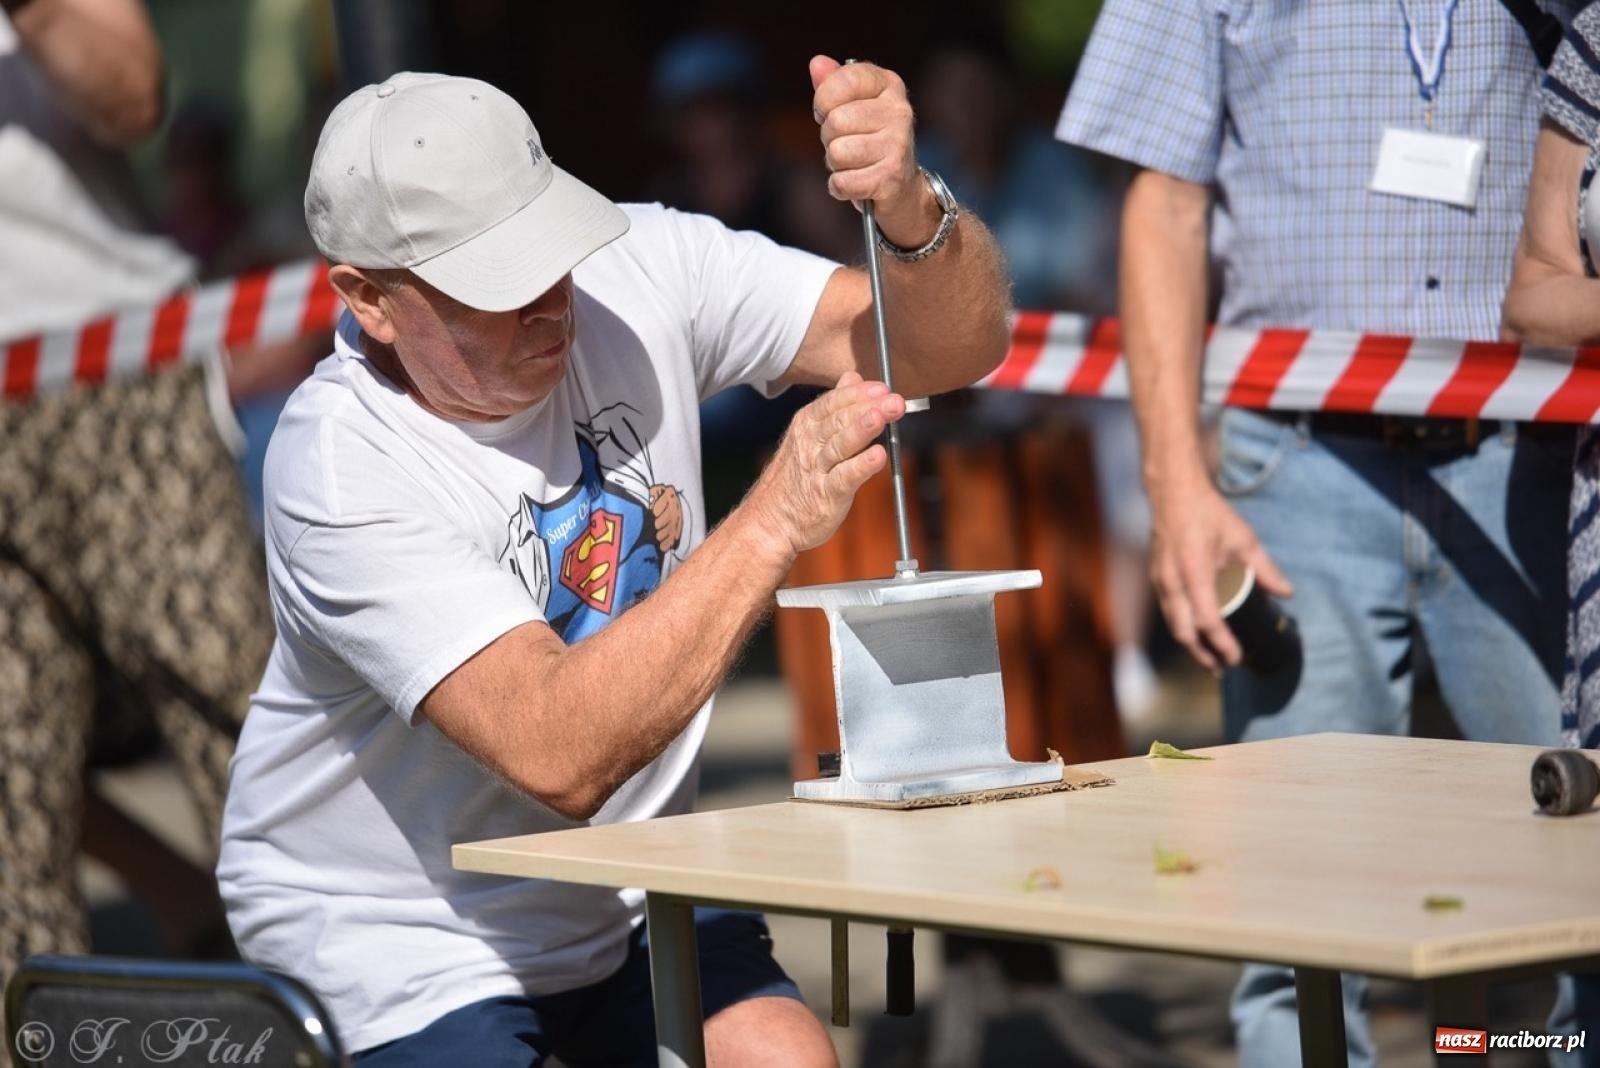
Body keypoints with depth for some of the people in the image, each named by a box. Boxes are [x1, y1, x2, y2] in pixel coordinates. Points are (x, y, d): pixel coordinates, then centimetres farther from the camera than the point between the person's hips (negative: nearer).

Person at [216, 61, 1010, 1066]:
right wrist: (774, 521, -40)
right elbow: (557, 755, -37)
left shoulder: (639, 275, -13)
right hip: (394, 935, -5)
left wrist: (910, 207, -36)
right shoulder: (342, 469, -27)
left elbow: (954, 345, -14)